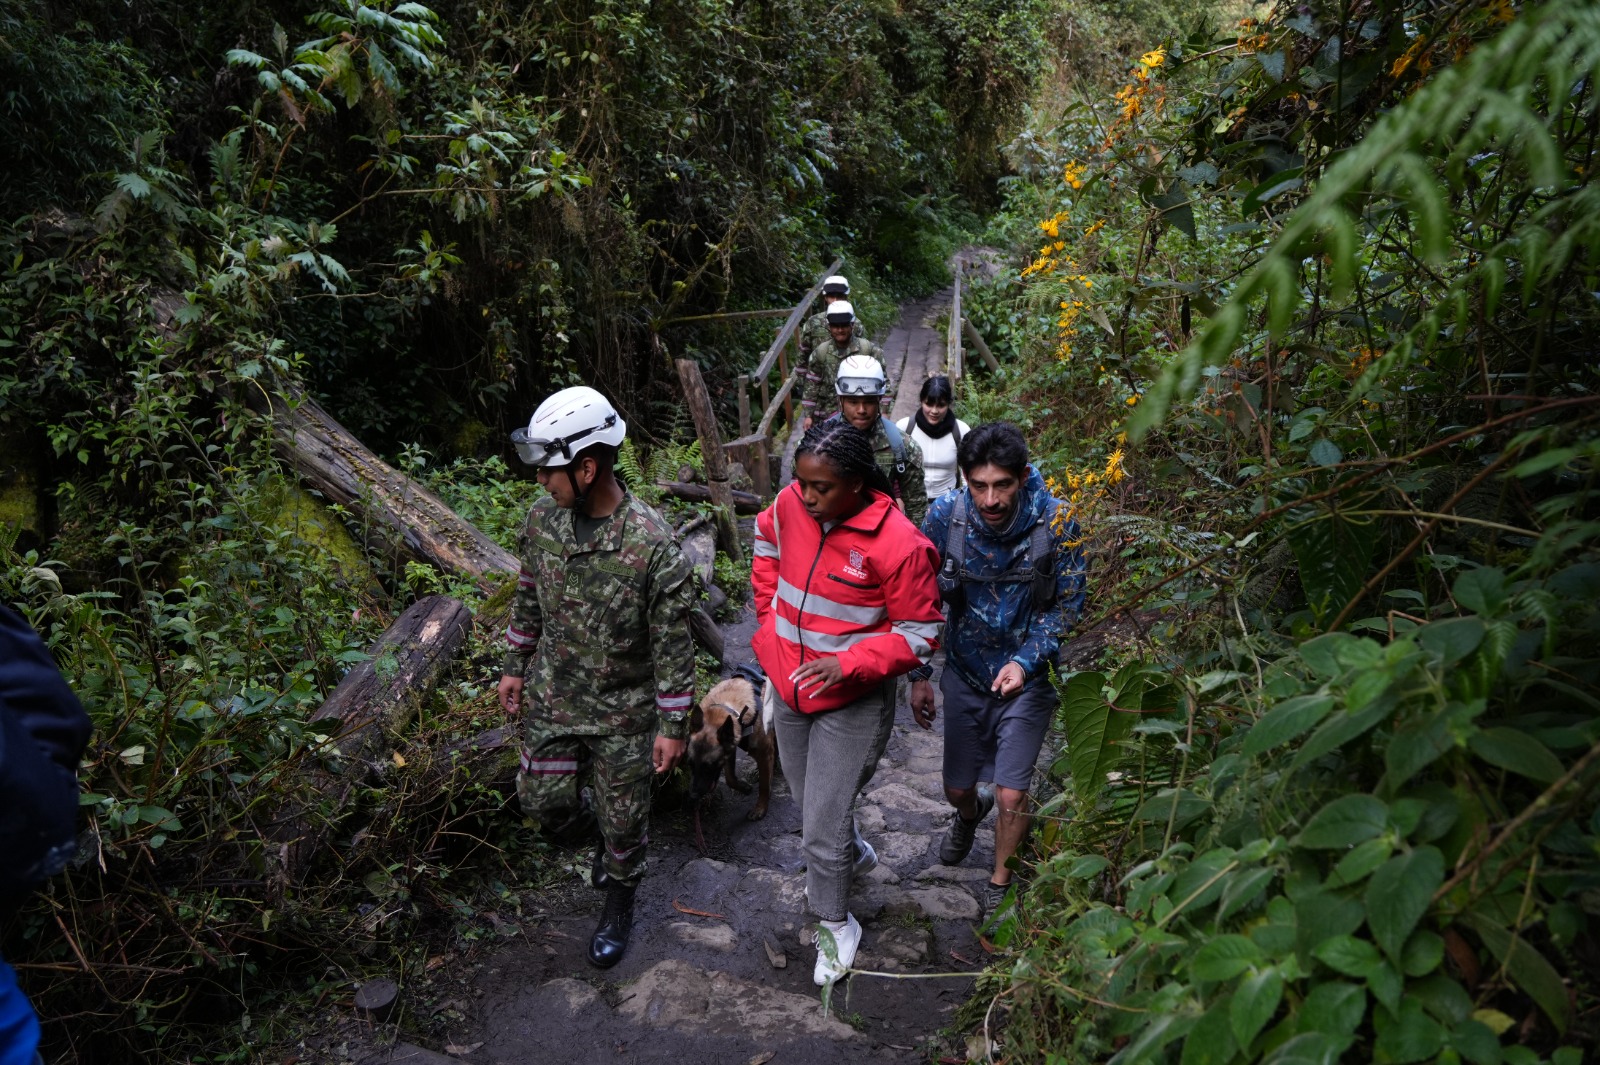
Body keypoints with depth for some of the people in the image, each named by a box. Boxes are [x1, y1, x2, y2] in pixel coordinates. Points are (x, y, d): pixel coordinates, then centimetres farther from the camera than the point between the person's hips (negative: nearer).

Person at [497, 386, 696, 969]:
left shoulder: (652, 542, -26)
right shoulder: (542, 520, -8)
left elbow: (673, 642, -18)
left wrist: (673, 725, -14)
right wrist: (515, 668, 13)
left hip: (625, 711, -4)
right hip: (552, 698, 5)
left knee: (625, 820, 12)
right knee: (544, 804, 14)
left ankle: (619, 906, 40)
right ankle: (601, 818, 47)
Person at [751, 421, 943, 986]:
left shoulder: (898, 543, -26)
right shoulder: (791, 503, -11)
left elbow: (920, 634, -16)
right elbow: (766, 539, 15)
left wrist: (847, 664, -27)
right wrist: (770, 611, 8)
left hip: (851, 704, -6)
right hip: (789, 686, 6)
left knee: (822, 828, 2)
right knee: (811, 802, 25)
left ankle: (836, 926, 30)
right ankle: (854, 854, 57)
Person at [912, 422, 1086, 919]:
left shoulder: (1057, 522, -21)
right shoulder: (945, 515, -17)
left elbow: (1066, 605, -8)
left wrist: (1024, 661, -21)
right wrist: (917, 676, -4)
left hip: (1027, 675, -2)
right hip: (964, 671, 2)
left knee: (1011, 794, -5)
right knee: (958, 787, 15)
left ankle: (1001, 879, 24)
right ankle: (970, 813, 54)